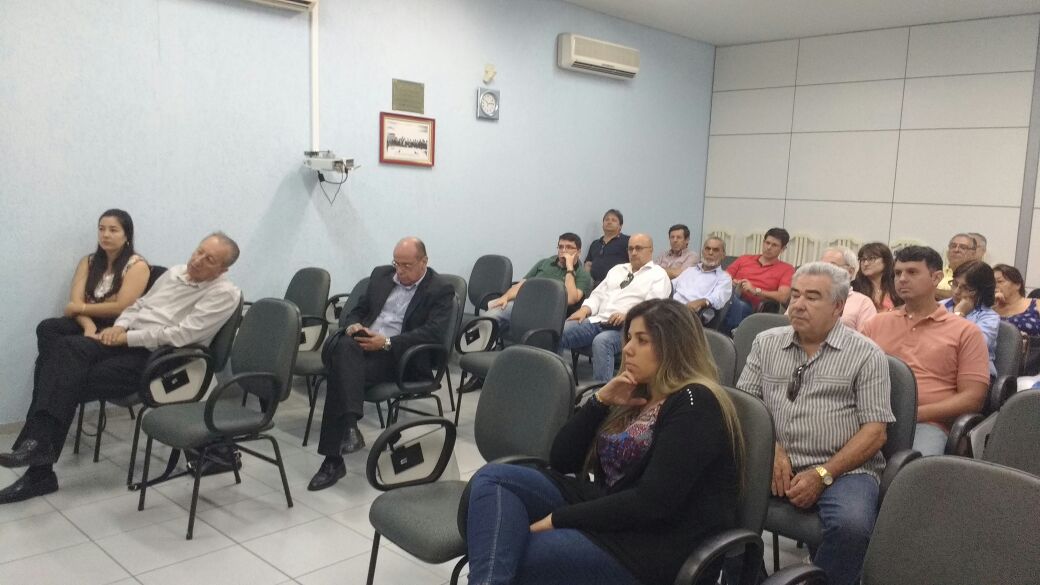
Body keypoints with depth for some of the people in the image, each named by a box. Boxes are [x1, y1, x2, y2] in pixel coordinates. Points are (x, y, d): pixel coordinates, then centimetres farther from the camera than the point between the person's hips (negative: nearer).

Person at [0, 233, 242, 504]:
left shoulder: (224, 293, -8)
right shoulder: (175, 272, 18)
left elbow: (181, 335, -17)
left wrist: (127, 337, -13)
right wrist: (119, 327, 1)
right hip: (128, 342, 7)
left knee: (70, 382, -21)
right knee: (68, 346, -23)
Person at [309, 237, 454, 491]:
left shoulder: (440, 290, 0)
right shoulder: (381, 274, 19)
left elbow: (432, 333, -13)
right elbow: (358, 310, 24)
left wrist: (386, 343, -21)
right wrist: (353, 326, -3)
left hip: (398, 356, -5)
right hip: (363, 343, 5)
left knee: (342, 372, -30)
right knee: (343, 346, -33)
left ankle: (333, 459, -29)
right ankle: (349, 425, -39)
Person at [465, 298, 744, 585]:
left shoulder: (695, 404, -10)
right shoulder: (635, 396, 17)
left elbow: (653, 502, -22)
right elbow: (561, 460, 14)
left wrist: (557, 519, -17)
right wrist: (601, 400, 0)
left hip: (657, 543, -9)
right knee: (493, 477, -13)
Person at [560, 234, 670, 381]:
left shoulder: (658, 275, 6)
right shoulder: (617, 269, 27)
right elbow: (598, 294, 23)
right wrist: (585, 309, 1)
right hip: (596, 320, 6)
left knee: (601, 342, -39)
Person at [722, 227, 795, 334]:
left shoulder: (786, 269, 15)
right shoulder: (745, 259, 27)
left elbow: (783, 297, -1)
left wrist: (755, 291, -11)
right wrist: (731, 283, -2)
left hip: (748, 306, -3)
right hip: (728, 297, 3)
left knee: (740, 306, -40)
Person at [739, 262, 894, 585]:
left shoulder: (866, 355, 0)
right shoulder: (766, 343, 11)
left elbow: (874, 432, -5)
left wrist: (822, 475, -14)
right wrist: (772, 449, -9)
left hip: (843, 469, -2)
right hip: (774, 463, 3)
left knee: (852, 525, -32)